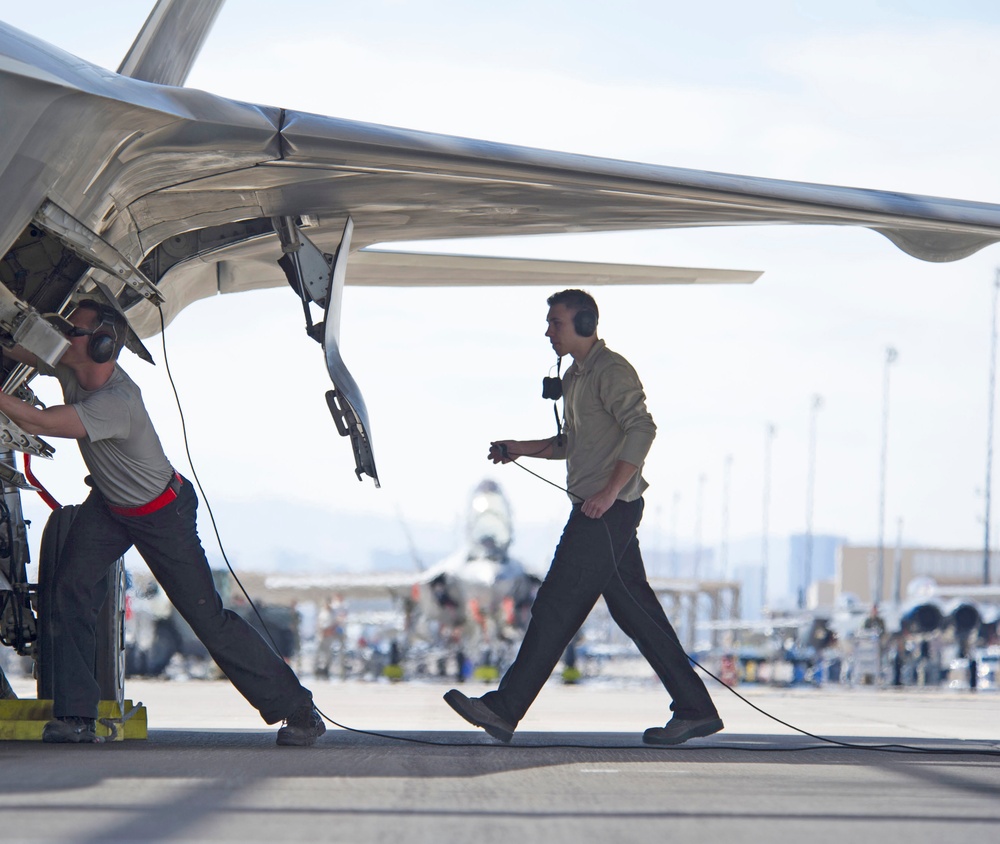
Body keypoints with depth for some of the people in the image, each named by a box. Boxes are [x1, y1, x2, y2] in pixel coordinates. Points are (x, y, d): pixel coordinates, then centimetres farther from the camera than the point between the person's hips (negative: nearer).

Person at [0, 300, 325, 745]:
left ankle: (298, 711, 7)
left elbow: (37, 422, -43)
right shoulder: (72, 370, -13)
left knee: (207, 617, -5)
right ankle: (75, 716, -5)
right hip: (108, 504, 7)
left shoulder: (117, 401, -38)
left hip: (162, 513, -7)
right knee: (71, 585, -11)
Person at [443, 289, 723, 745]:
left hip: (610, 509, -10)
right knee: (634, 609, 8)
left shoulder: (611, 371, -11)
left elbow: (641, 428, -21)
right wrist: (521, 449, 15)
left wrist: (610, 491, -25)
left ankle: (504, 710, -6)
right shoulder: (575, 376, 20)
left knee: (556, 606, -8)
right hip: (595, 508, 10)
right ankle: (695, 709, 9)